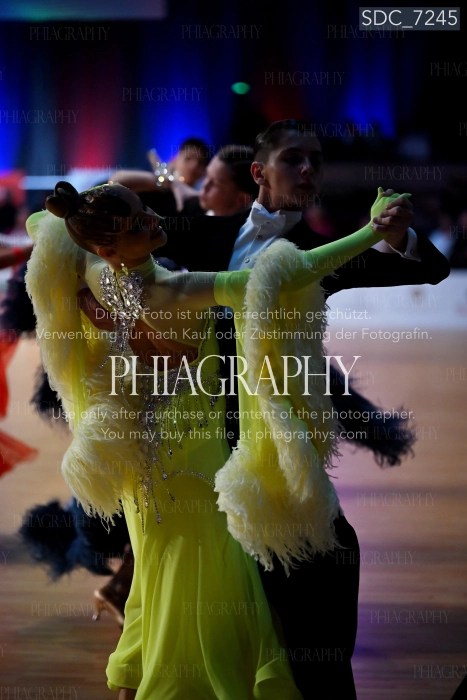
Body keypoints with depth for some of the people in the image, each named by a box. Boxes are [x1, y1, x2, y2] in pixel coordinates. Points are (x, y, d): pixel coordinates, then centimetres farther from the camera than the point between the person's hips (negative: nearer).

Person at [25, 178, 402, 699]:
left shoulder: (100, 275, -14)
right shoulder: (173, 291, -36)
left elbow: (39, 223, 6)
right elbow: (280, 278, -42)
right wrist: (372, 230, -39)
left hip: (140, 439, 8)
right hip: (188, 444, -8)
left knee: (161, 567, 25)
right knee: (201, 574, 6)